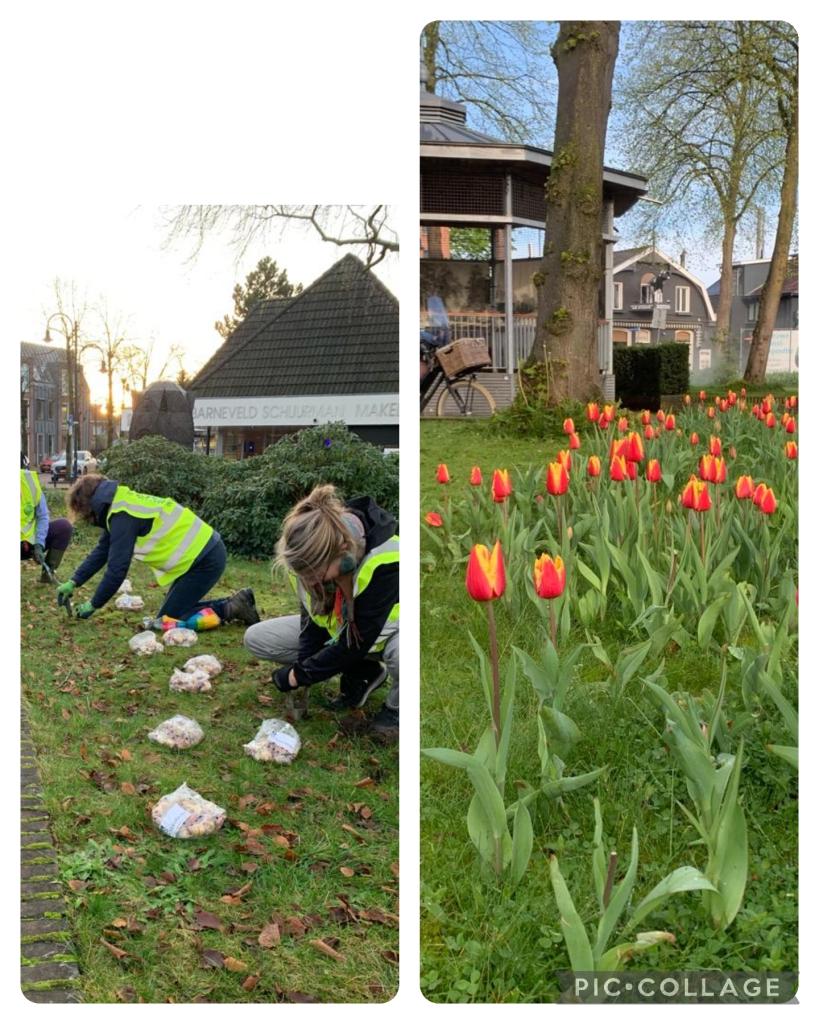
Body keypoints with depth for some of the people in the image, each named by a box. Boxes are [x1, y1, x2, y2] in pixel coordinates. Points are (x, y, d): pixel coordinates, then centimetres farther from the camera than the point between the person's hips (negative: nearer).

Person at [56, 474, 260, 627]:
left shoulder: (123, 516, -19)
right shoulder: (121, 505, 10)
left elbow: (117, 569, -18)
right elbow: (101, 552, 21)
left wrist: (93, 605, -6)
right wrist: (73, 582, 18)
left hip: (204, 560, -10)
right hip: (204, 551, 10)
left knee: (167, 620, -4)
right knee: (177, 609, 16)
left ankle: (230, 609, -2)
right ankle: (234, 604, 17)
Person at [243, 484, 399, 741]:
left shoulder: (383, 560, -39)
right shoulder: (311, 559, -23)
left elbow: (357, 643, -31)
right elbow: (312, 617, -6)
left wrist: (298, 675, -23)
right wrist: (303, 668, -17)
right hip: (340, 626, 6)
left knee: (400, 652, -44)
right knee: (256, 639, -6)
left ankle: (396, 710, -8)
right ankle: (361, 673, 1)